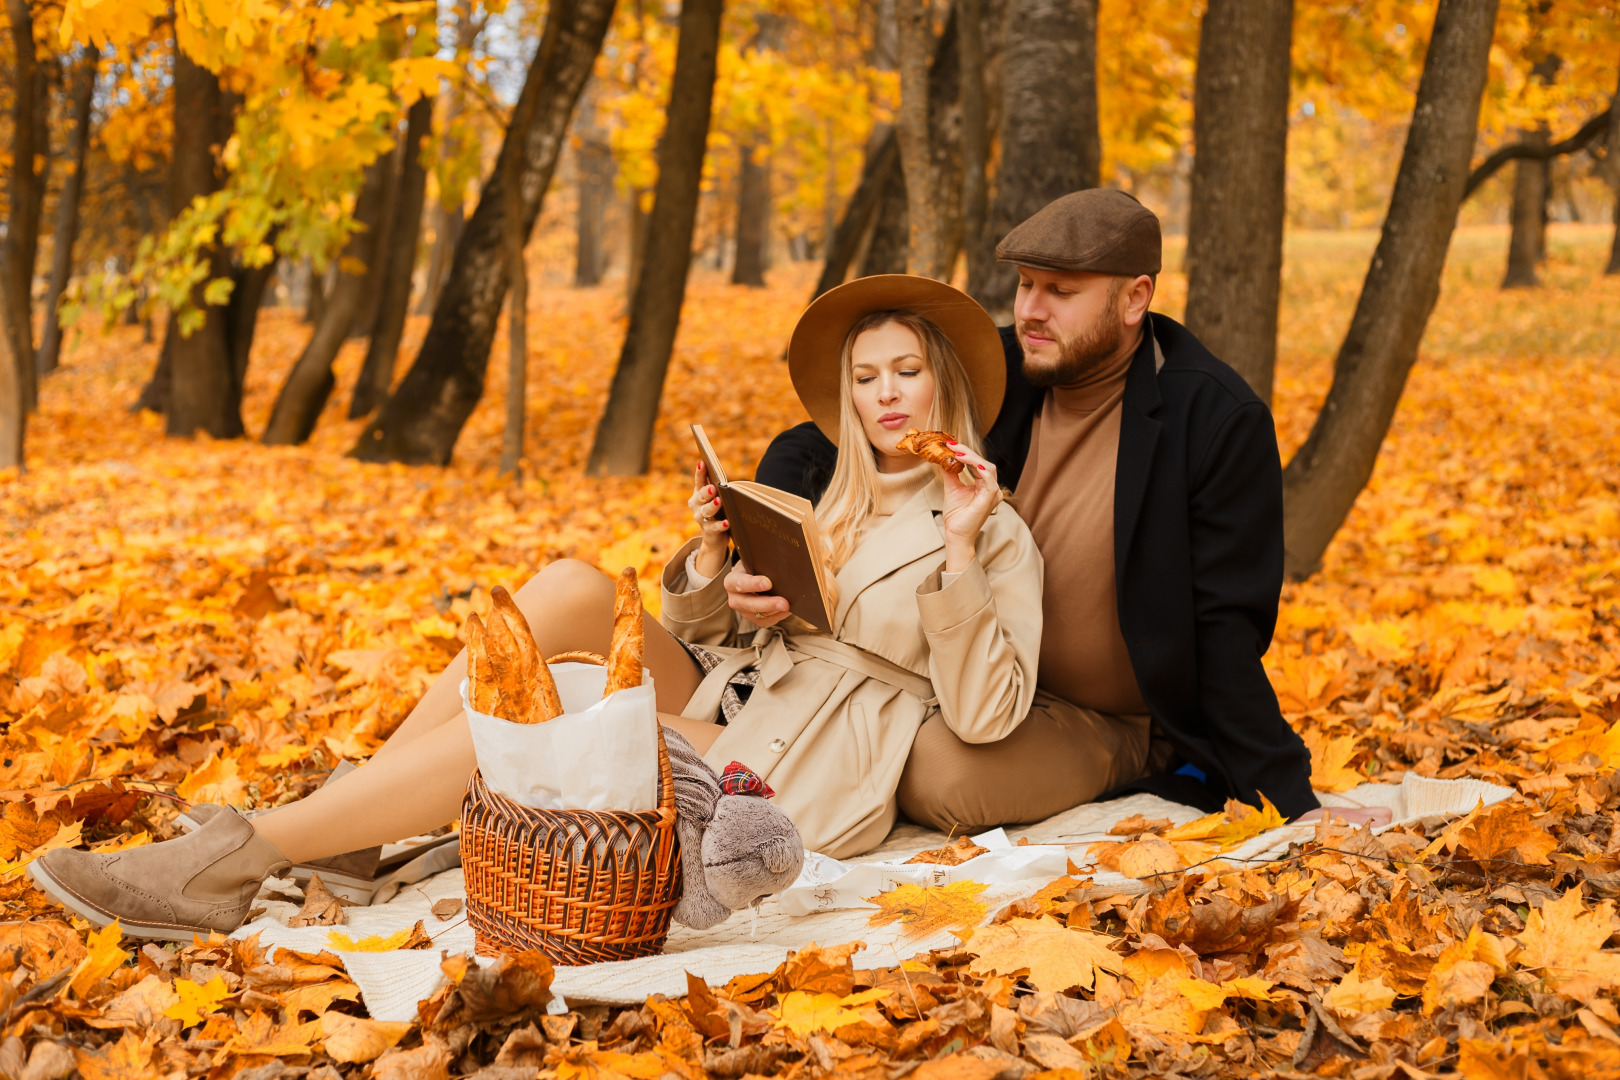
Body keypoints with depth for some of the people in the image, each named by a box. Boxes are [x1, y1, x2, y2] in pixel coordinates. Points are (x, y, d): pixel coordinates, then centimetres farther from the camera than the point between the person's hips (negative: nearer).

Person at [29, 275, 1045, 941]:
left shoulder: (997, 538, 3)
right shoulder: (837, 510, 23)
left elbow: (987, 715, -10)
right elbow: (710, 638, 18)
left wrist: (960, 551, -18)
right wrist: (713, 554, -2)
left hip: (794, 784, -6)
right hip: (714, 707, 7)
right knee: (571, 586, -22)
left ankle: (237, 859, -24)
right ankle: (347, 821, -22)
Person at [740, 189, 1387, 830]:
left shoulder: (1219, 422, -17)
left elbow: (1226, 633, -14)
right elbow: (811, 452, -1)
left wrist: (1296, 804, -17)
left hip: (1116, 727, -4)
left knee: (938, 775, -30)